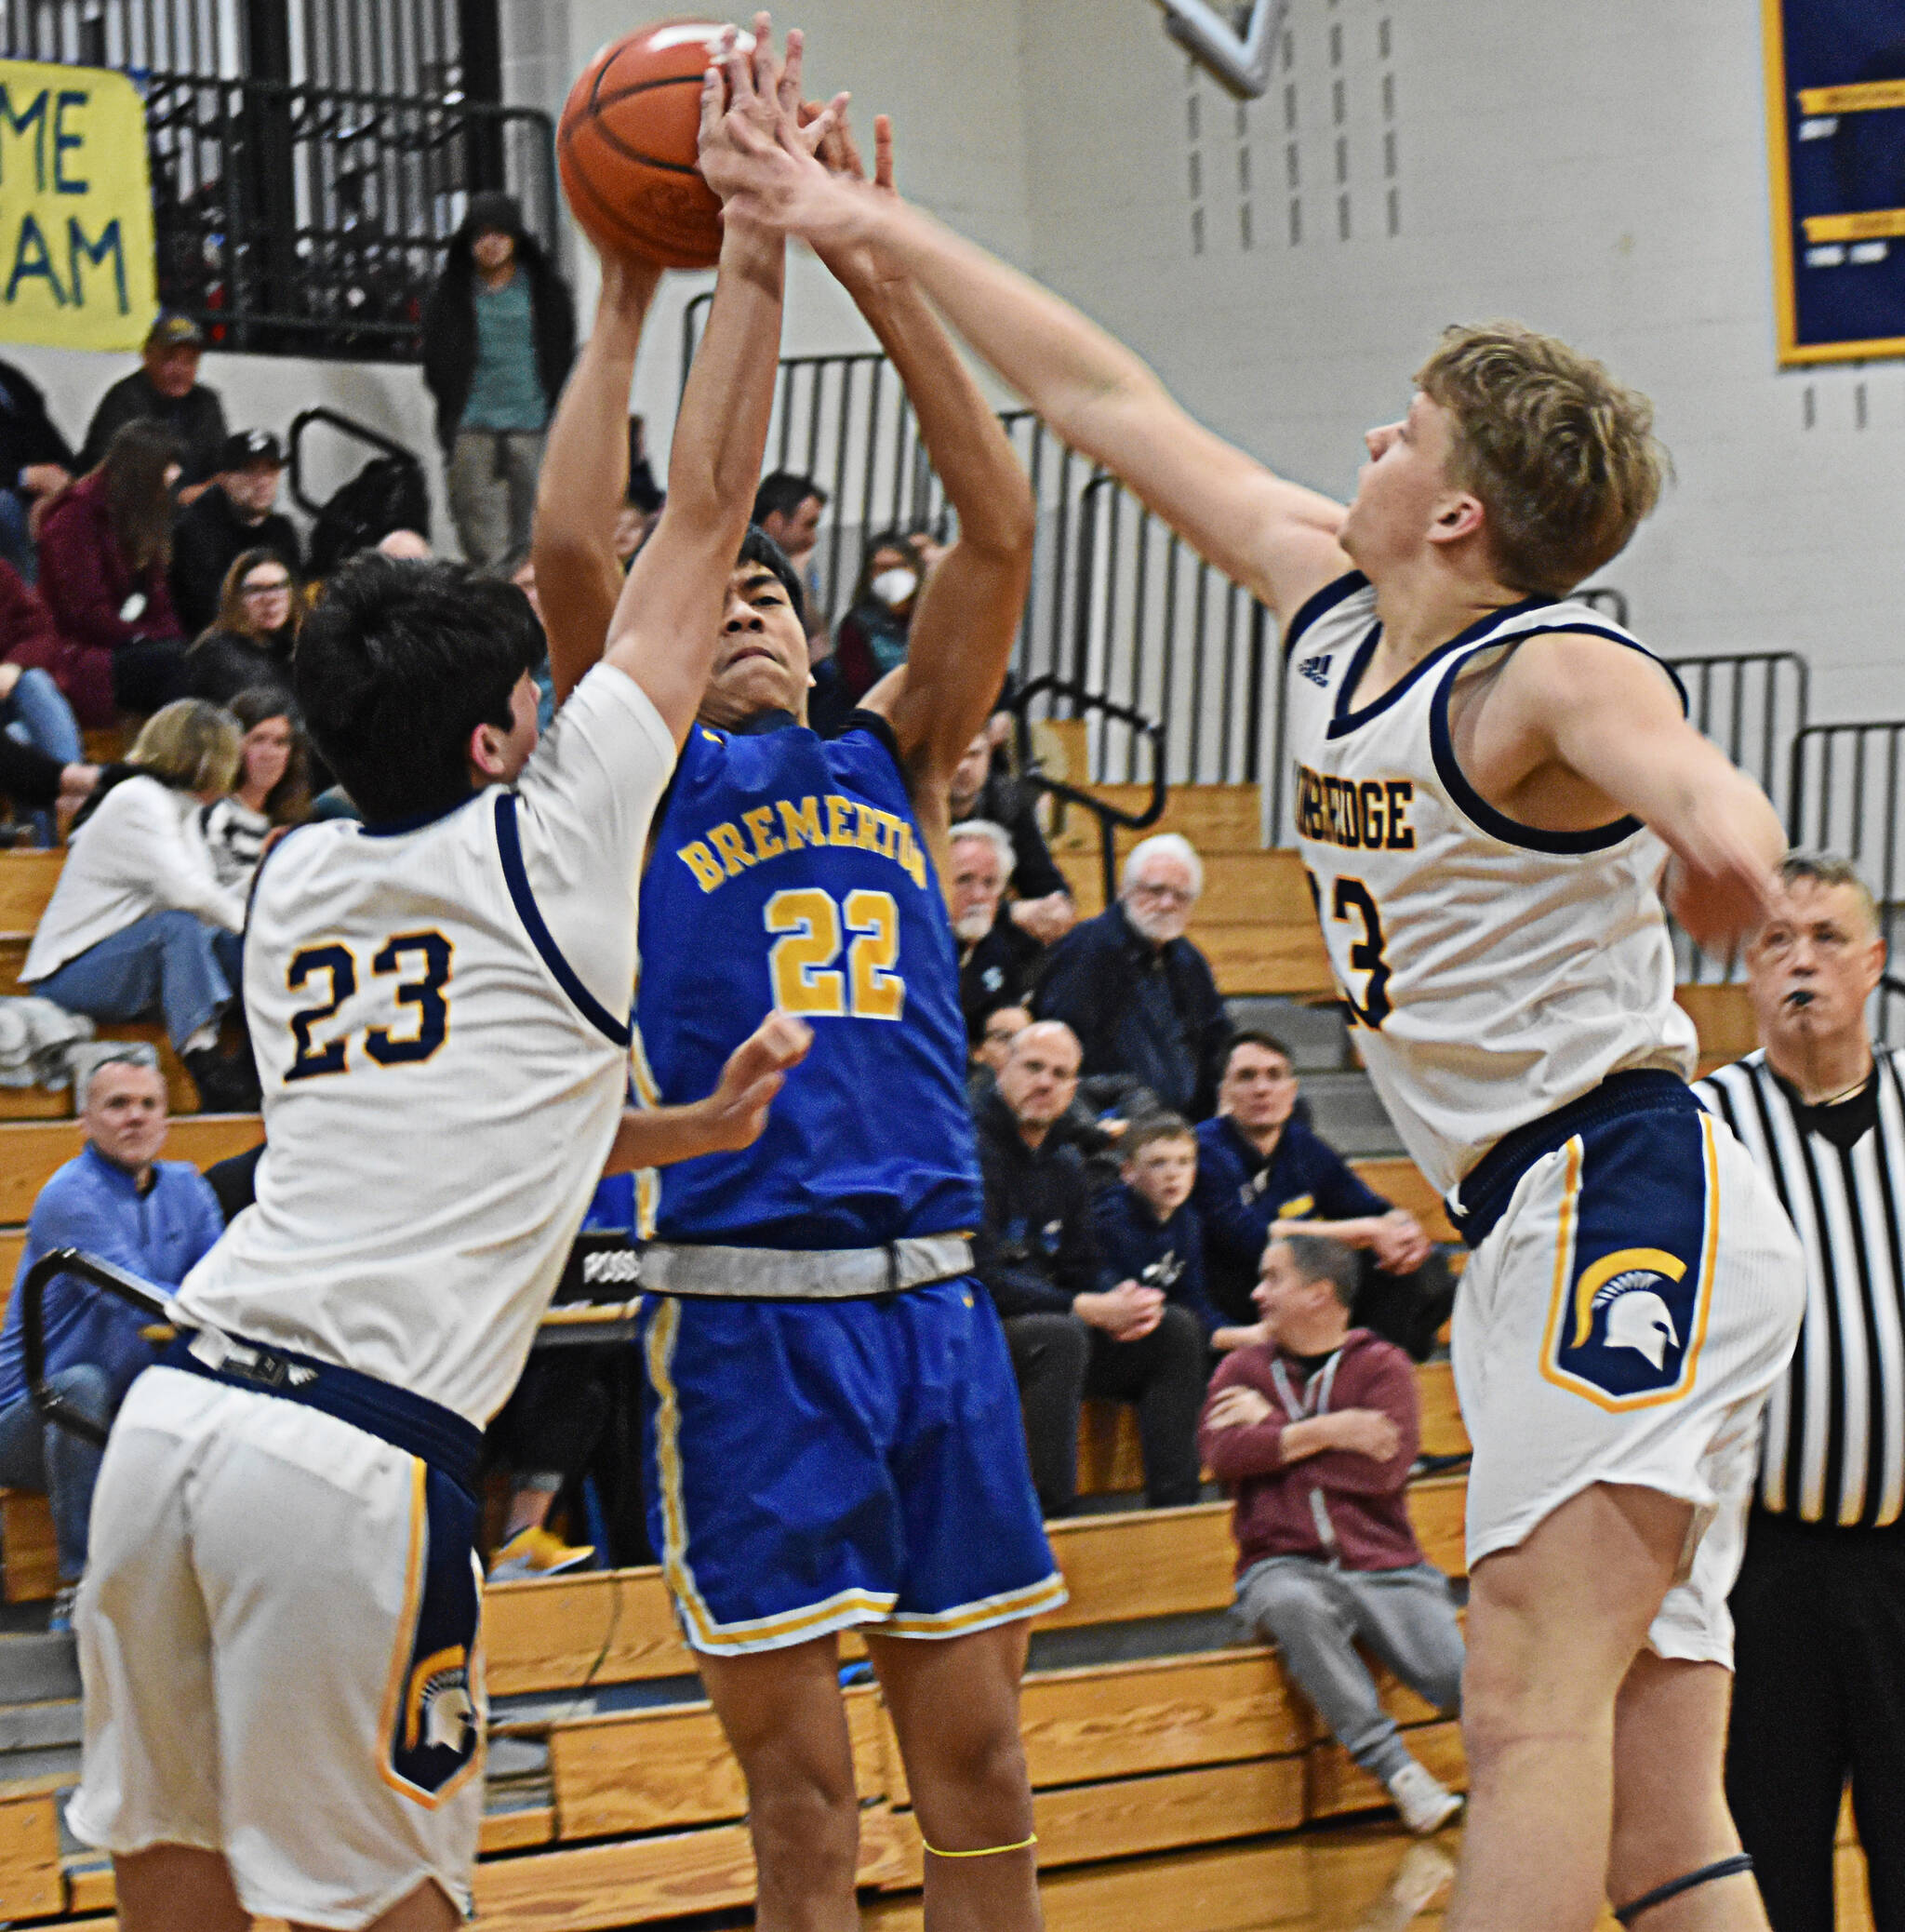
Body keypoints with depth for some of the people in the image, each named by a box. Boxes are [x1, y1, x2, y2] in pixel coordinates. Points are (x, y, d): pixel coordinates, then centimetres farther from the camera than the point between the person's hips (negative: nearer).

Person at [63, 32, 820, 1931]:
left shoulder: (294, 886, 20)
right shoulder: (546, 839, 4)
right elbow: (703, 511, 9)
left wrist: (685, 1130, 37)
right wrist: (752, 256, 15)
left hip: (180, 1408, 6)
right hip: (359, 1452, -6)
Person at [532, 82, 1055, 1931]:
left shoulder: (890, 760, 17)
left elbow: (998, 535, 6)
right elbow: (570, 552, -9)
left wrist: (874, 273, -1)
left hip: (931, 1297, 4)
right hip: (745, 1309, -4)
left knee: (976, 1767, 7)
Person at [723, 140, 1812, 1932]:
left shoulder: (1549, 675, -14)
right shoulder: (1332, 610, 11)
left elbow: (1682, 767, -38)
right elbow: (1115, 407, 18)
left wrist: (1712, 819, -60)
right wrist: (875, 234, 20)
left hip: (1631, 1195, -9)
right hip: (1540, 1235, 9)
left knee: (1529, 1699, -22)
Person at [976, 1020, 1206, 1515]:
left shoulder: (1065, 1161, 14)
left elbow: (1082, 1268, 15)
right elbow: (984, 1278, -21)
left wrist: (1130, 1301, -9)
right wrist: (1091, 1309, -23)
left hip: (1051, 1328, 9)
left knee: (1178, 1328, -2)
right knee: (1060, 1335, -37)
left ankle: (1174, 1506, -8)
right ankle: (1053, 1513, -38)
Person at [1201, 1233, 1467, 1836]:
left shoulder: (1381, 1366, 9)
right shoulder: (1243, 1369, 17)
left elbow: (1383, 1468, -9)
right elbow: (1222, 1453, -3)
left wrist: (1273, 1427, -2)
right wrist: (1326, 1432, -7)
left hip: (1382, 1566, 0)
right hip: (1285, 1565, 0)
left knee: (1467, 1678, -26)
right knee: (1293, 1606, -40)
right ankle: (1394, 1767, -37)